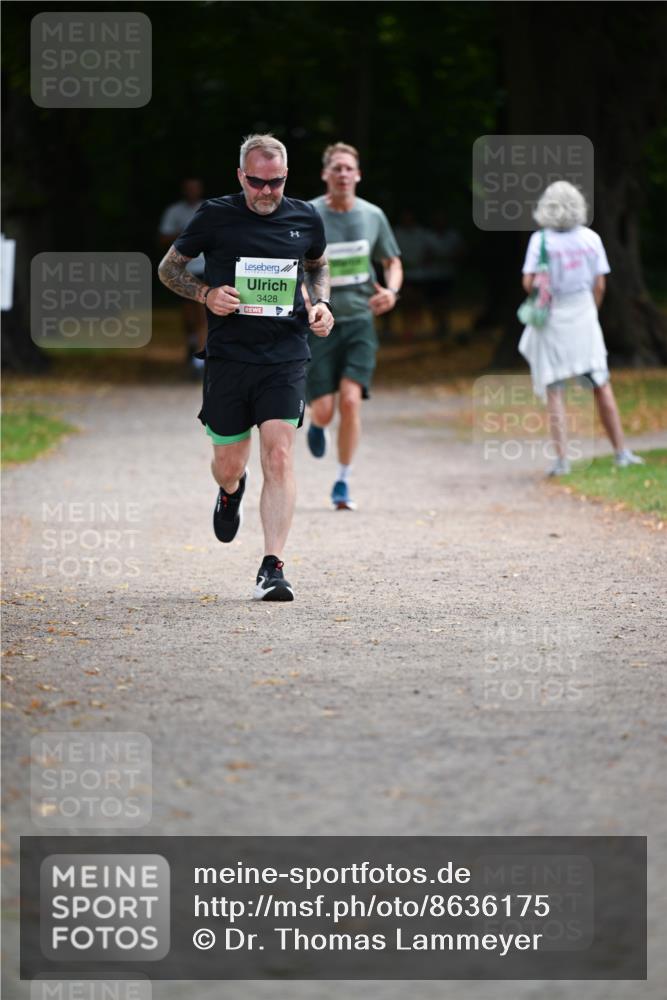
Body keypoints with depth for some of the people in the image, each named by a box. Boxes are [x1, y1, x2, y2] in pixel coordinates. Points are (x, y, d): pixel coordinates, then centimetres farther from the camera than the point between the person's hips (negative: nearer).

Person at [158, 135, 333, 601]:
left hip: (285, 357, 0)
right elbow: (169, 267, 9)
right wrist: (206, 293, -10)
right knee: (228, 466, 8)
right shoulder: (215, 216, -2)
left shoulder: (306, 219, 5)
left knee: (279, 456, -14)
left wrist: (320, 304, 7)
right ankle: (231, 491, 48)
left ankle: (272, 567, -14)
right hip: (228, 356, 0)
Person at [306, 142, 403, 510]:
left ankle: (343, 483, -1)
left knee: (350, 400, -15)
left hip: (360, 319, 1)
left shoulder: (373, 216, 2)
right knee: (324, 411, -5)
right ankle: (316, 424, 36)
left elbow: (392, 262, 14)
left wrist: (391, 290, -7)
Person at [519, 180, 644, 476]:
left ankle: (562, 459, -7)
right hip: (584, 318, 2)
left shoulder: (540, 240, -10)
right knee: (601, 385, 11)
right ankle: (621, 451, 12)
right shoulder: (591, 239, -1)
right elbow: (599, 285, 0)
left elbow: (529, 282, -14)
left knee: (553, 391, 2)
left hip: (551, 319, -2)